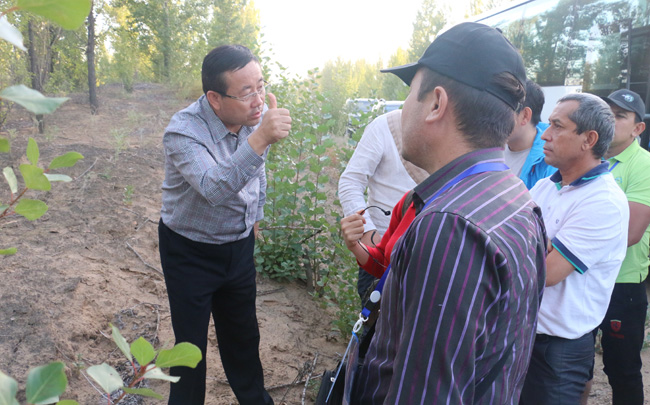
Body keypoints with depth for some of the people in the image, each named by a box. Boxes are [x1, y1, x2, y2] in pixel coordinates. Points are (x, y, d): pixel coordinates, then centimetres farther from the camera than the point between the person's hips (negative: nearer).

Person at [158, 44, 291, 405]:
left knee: (243, 335, 21)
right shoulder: (183, 132, -27)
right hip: (190, 252, -5)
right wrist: (259, 140, -55)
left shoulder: (255, 119, -8)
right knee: (191, 344, 8)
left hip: (239, 246, 5)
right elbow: (213, 189, -44)